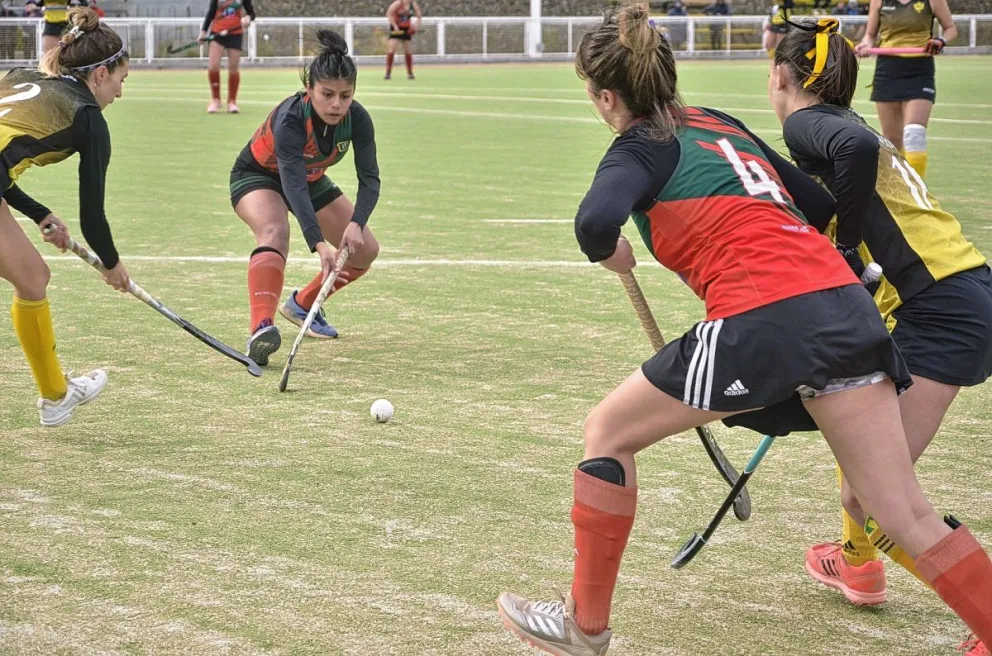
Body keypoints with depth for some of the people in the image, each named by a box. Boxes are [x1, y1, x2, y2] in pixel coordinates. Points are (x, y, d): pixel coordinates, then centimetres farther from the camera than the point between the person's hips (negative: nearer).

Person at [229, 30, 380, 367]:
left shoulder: (357, 119, -24)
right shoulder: (290, 119, -39)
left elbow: (369, 178, -26)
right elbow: (294, 187, -47)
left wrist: (356, 223, -45)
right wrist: (319, 244, -59)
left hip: (311, 179, 6)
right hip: (258, 175, -6)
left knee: (365, 250, 0)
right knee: (274, 231, -37)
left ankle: (303, 303, 22)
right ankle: (261, 330, -51)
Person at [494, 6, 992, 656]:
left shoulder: (643, 146, 5)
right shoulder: (723, 125, 24)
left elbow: (596, 222, -17)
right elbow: (832, 212, 26)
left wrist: (611, 253, 4)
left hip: (762, 321, -6)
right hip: (845, 304, 6)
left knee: (608, 432, 16)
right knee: (911, 516, 8)